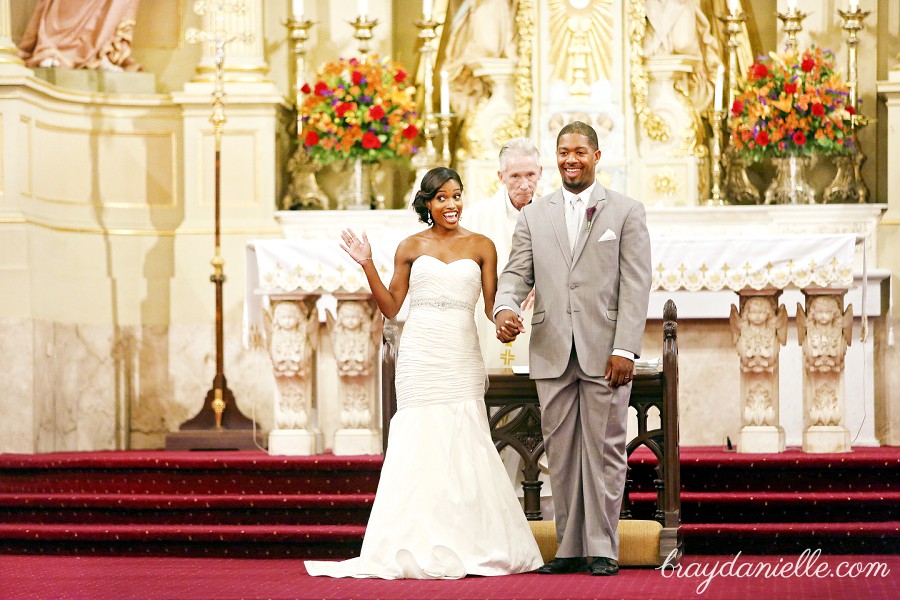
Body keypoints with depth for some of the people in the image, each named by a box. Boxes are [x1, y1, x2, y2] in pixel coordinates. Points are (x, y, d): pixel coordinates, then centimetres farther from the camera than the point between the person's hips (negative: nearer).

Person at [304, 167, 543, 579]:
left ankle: (470, 546, 3)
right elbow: (391, 307, 11)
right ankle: (422, 548, 1)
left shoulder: (481, 247, 9)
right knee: (419, 445, -3)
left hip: (462, 356, 0)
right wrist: (367, 266, 3)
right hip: (420, 356, 0)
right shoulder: (412, 247, 10)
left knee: (464, 447, -5)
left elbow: (495, 307, 6)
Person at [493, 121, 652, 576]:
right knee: (561, 454, 6)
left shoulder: (627, 212, 5)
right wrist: (505, 308, -16)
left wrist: (625, 350, -10)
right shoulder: (534, 216, 13)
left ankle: (603, 549, 4)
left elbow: (635, 286, -1)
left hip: (605, 352, -3)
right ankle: (569, 547, 12)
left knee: (603, 451, 0)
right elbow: (516, 274, 7)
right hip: (552, 352, 3)